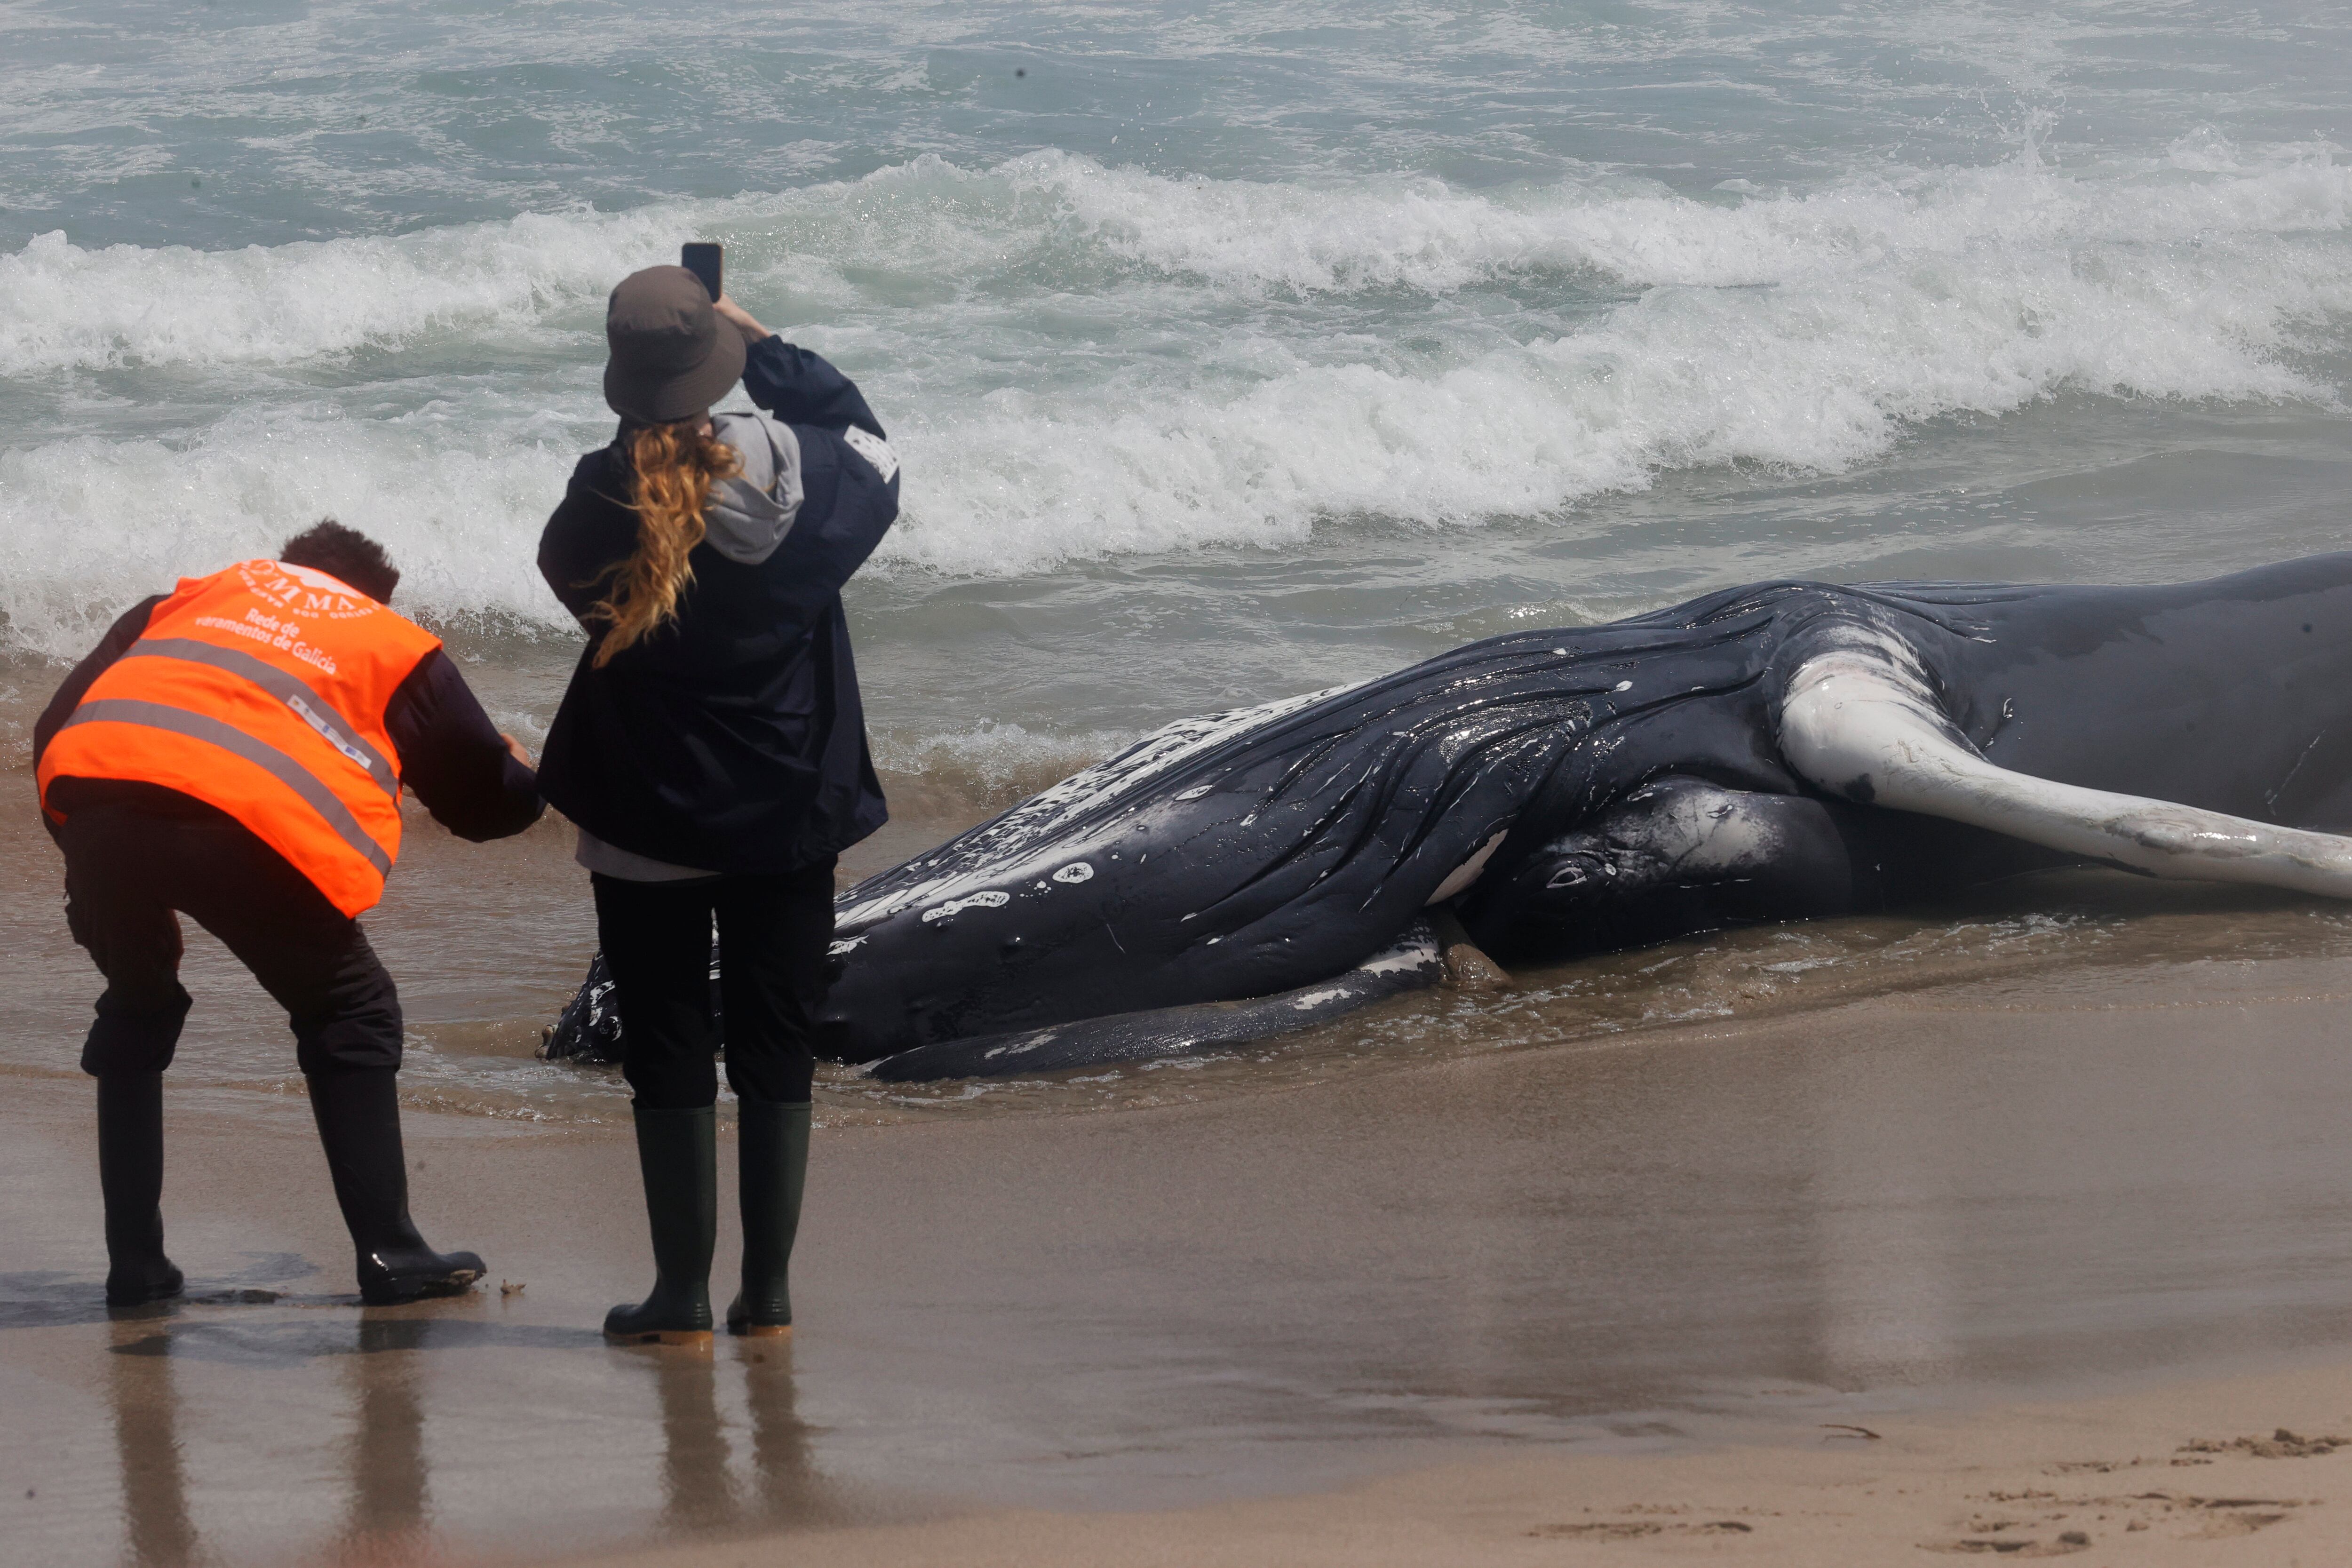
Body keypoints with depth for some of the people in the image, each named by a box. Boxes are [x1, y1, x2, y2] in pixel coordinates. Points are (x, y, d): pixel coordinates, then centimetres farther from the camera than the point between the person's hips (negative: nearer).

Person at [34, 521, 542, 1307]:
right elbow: (490, 801, 31)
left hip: (95, 798, 3)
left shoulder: (192, 598, 35)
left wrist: (98, 868, 35)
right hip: (252, 822, -3)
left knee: (135, 1011, 29)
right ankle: (389, 1256, 14)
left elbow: (57, 726, 27)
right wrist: (522, 774, 55)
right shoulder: (397, 647, 27)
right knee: (350, 1018, 20)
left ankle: (135, 1264, 25)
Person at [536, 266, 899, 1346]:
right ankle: (767, 1293, 13)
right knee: (775, 1051, 10)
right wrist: (764, 348, 17)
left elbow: (567, 566, 6)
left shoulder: (603, 504, -16)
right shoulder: (794, 474, -11)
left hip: (647, 824, -2)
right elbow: (868, 446, 11)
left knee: (667, 1053, 6)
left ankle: (681, 1296, 6)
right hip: (788, 812, 2)